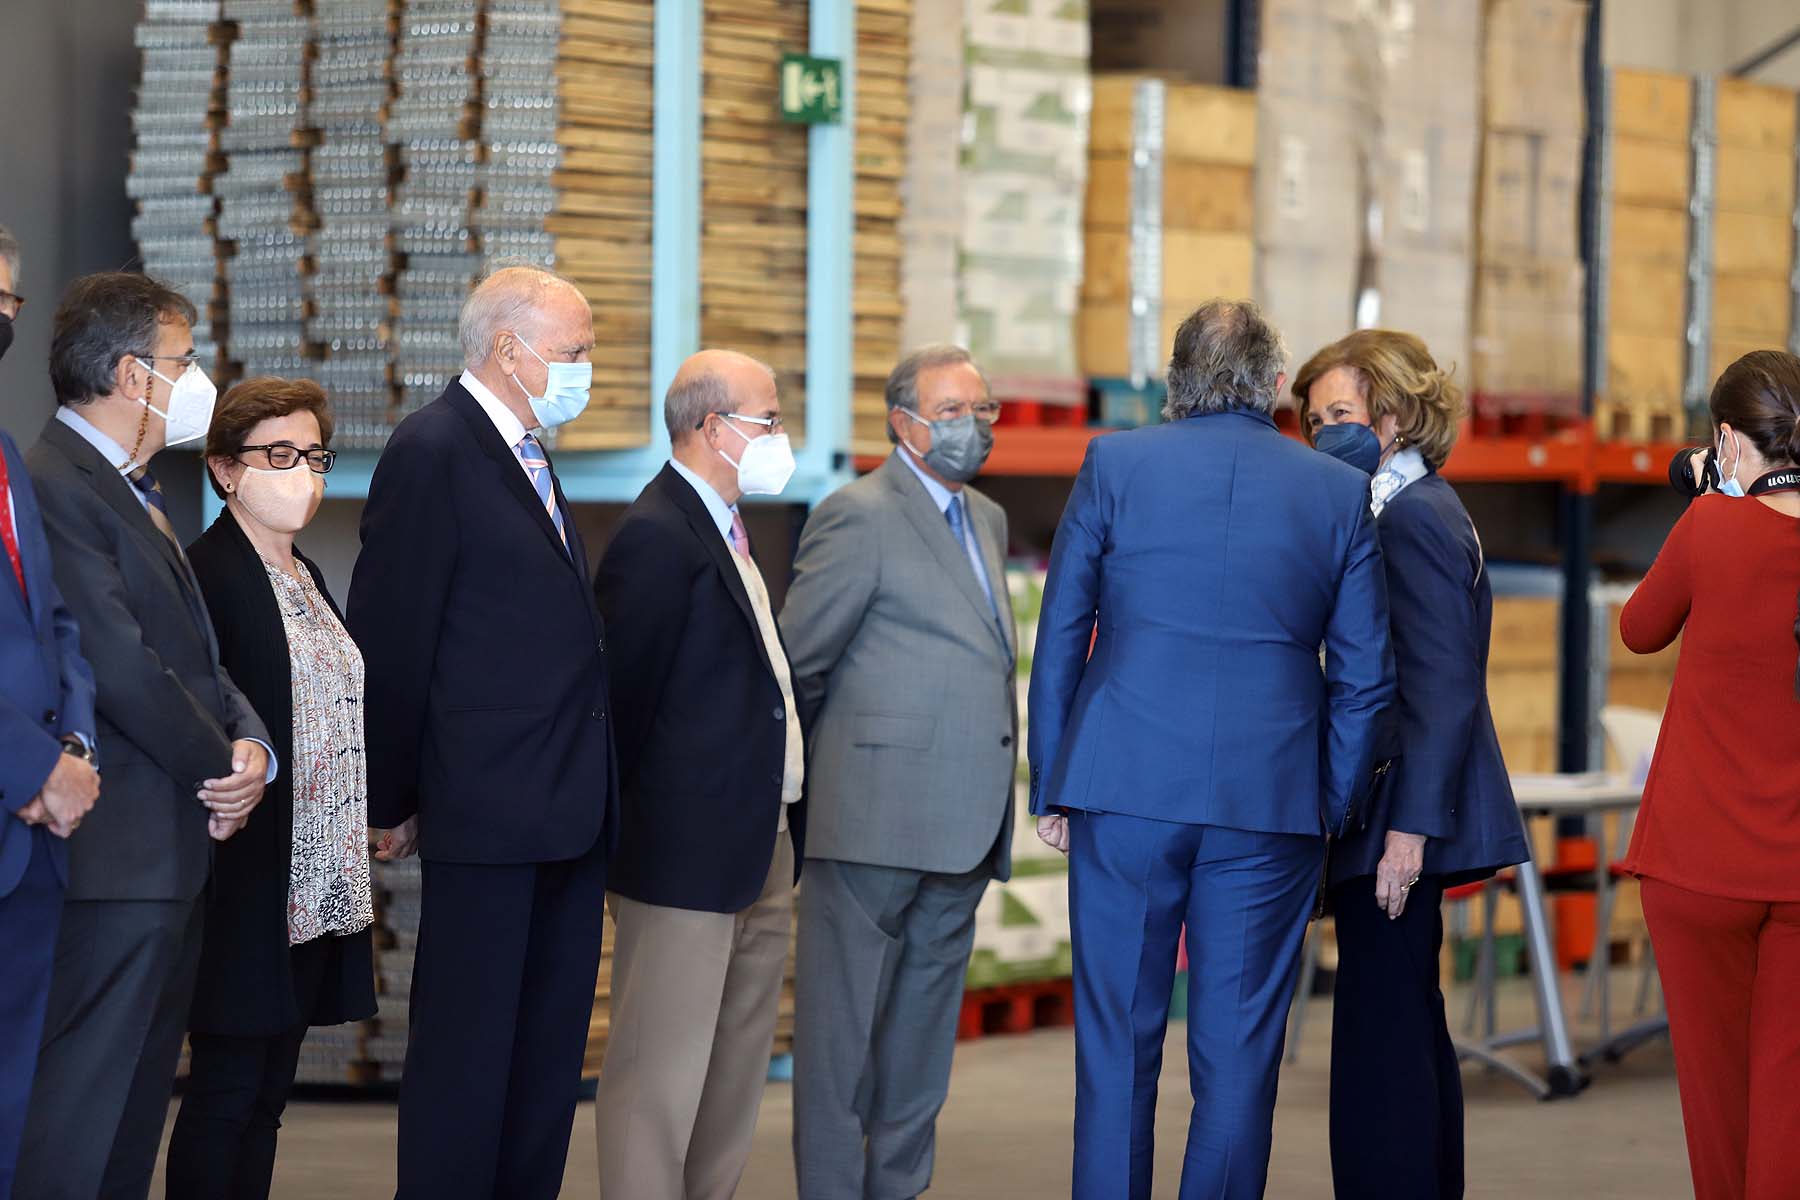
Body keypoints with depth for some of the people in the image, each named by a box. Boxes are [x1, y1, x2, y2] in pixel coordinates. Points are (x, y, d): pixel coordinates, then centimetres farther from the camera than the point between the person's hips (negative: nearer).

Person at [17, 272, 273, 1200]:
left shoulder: (134, 494, 19)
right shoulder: (55, 487, -15)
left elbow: (196, 655, 18)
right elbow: (121, 667, -20)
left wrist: (251, 744, -2)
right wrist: (220, 769, -8)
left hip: (175, 859, 10)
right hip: (116, 855, -10)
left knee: (135, 1112, 14)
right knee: (74, 1120, -9)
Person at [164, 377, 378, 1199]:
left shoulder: (305, 577, 17)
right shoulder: (205, 575, -11)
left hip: (317, 890, 9)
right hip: (250, 889, -8)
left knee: (268, 1095, 11)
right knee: (227, 1091, -4)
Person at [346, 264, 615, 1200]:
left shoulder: (528, 455, 18)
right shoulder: (434, 449, -10)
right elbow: (390, 642, -11)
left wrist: (594, 788, 12)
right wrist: (391, 801, -8)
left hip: (567, 808, 9)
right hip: (486, 806, -9)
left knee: (551, 1042, 11)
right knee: (467, 1041, -3)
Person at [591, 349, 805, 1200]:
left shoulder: (727, 531, 16)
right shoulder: (658, 537, -15)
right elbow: (627, 693, -15)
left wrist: (786, 833, 12)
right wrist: (639, 826, -9)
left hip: (761, 851, 10)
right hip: (688, 853, -10)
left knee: (736, 1075, 15)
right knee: (661, 1075, -4)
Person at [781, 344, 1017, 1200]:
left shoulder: (987, 519, 18)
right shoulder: (859, 515, -8)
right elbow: (798, 662, -6)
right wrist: (811, 771, 5)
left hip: (961, 829, 8)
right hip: (877, 821, -8)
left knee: (921, 1032, 13)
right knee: (843, 1026, -1)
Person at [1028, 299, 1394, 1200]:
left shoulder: (1114, 465, 1)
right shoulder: (1341, 493, 4)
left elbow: (1058, 642, 3)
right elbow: (1364, 675, 5)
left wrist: (1050, 788, 10)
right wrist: (1331, 805, 13)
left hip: (1125, 788, 0)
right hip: (1272, 802, 0)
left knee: (1116, 1045, 6)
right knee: (1238, 1055, 5)